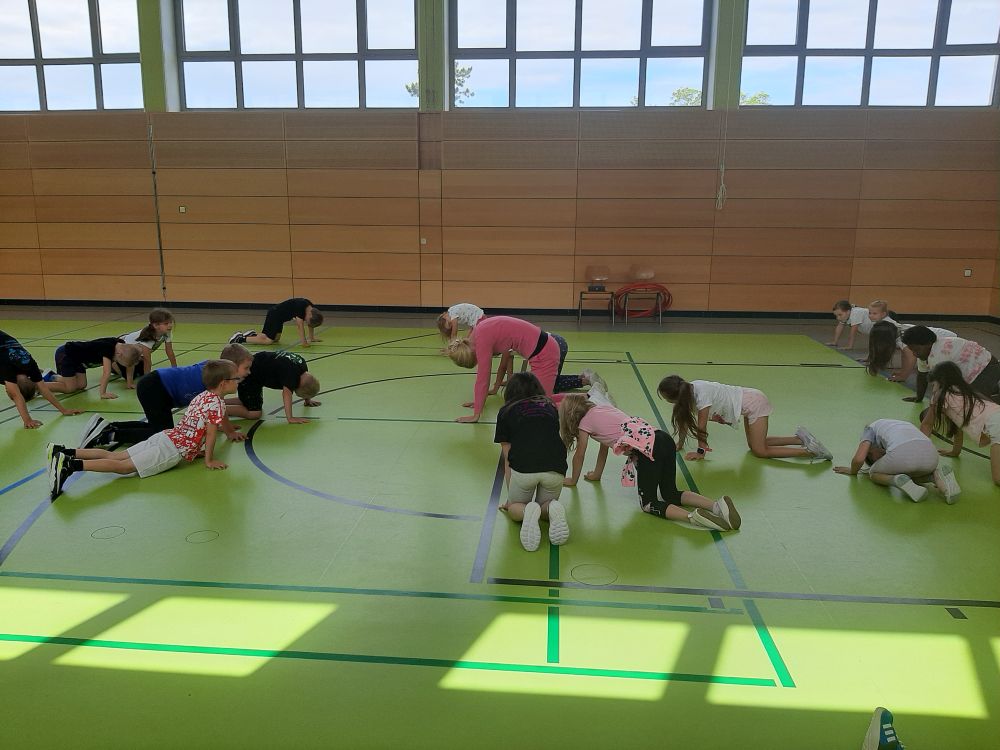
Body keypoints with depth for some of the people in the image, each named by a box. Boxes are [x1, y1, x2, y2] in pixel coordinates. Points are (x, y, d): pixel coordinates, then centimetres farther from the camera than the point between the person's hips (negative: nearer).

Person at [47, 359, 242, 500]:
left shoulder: (202, 396, 19)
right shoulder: (217, 403, -11)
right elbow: (211, 433, -15)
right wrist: (209, 460, -7)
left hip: (166, 437, 9)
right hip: (173, 449, -9)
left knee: (115, 456, 5)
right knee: (123, 466, -17)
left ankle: (64, 453, 0)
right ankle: (72, 465, -30)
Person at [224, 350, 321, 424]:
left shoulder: (302, 365, -1)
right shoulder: (291, 372, -29)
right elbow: (286, 392, -40)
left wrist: (307, 399, 28)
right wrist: (290, 418, -44)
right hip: (248, 377, -10)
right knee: (254, 413, -15)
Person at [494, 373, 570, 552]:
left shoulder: (506, 412, 19)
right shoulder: (550, 407, 26)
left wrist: (510, 498, 29)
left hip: (523, 467, -2)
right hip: (556, 467, 2)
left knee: (514, 506, 25)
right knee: (545, 503, 29)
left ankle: (527, 512, -9)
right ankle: (553, 509, -5)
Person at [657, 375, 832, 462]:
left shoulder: (701, 394, -27)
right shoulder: (690, 388, -2)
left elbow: (701, 427, -22)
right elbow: (686, 419, 6)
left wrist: (700, 451, -14)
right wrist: (680, 443, 8)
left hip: (753, 403, -9)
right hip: (751, 401, 9)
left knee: (760, 451, -7)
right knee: (754, 445, 17)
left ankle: (812, 450, -9)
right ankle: (800, 439, 22)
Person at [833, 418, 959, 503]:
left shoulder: (871, 428, 27)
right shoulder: (902, 425, 42)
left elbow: (859, 459, 12)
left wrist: (853, 471, 32)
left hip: (901, 454, -5)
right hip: (930, 453, 5)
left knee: (874, 474, 26)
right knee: (910, 474, 38)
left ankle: (898, 481, -5)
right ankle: (936, 475, 7)